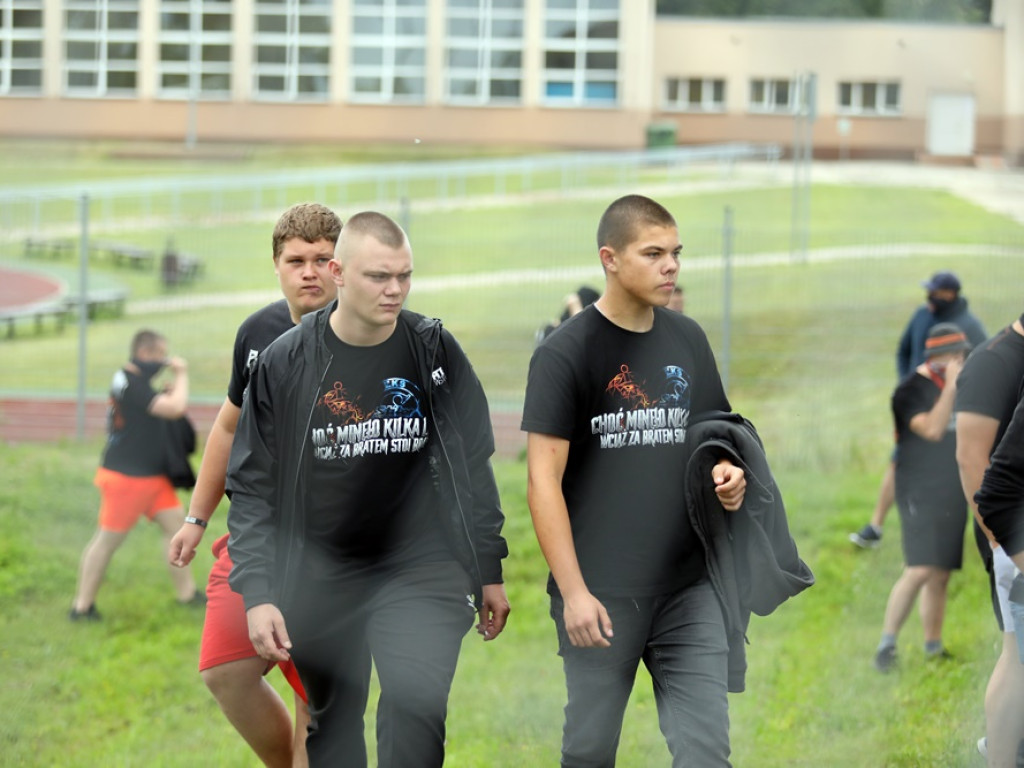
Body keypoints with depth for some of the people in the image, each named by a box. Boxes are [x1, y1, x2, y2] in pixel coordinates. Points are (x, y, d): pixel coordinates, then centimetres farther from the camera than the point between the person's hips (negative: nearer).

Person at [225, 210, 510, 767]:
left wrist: (490, 572, 7)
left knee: (416, 700, -23)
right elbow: (252, 487, -1)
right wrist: (256, 592, -10)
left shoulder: (434, 351, -3)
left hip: (421, 571, -1)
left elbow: (474, 467, 6)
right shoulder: (286, 364, -5)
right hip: (319, 576, 1)